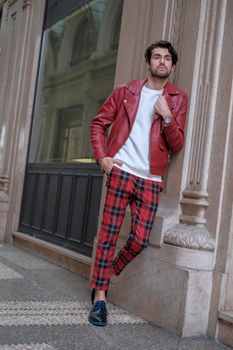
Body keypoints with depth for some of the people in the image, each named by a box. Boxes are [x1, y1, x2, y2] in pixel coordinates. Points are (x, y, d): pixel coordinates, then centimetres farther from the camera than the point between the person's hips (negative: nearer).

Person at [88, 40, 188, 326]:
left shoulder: (178, 99, 8)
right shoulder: (125, 91, 8)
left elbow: (177, 145, 3)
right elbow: (99, 123, 10)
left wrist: (167, 117, -13)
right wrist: (101, 156, -4)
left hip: (151, 180, 1)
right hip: (121, 171, -1)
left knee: (140, 240, 0)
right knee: (108, 234, -2)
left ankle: (108, 275, 27)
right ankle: (99, 297, 7)